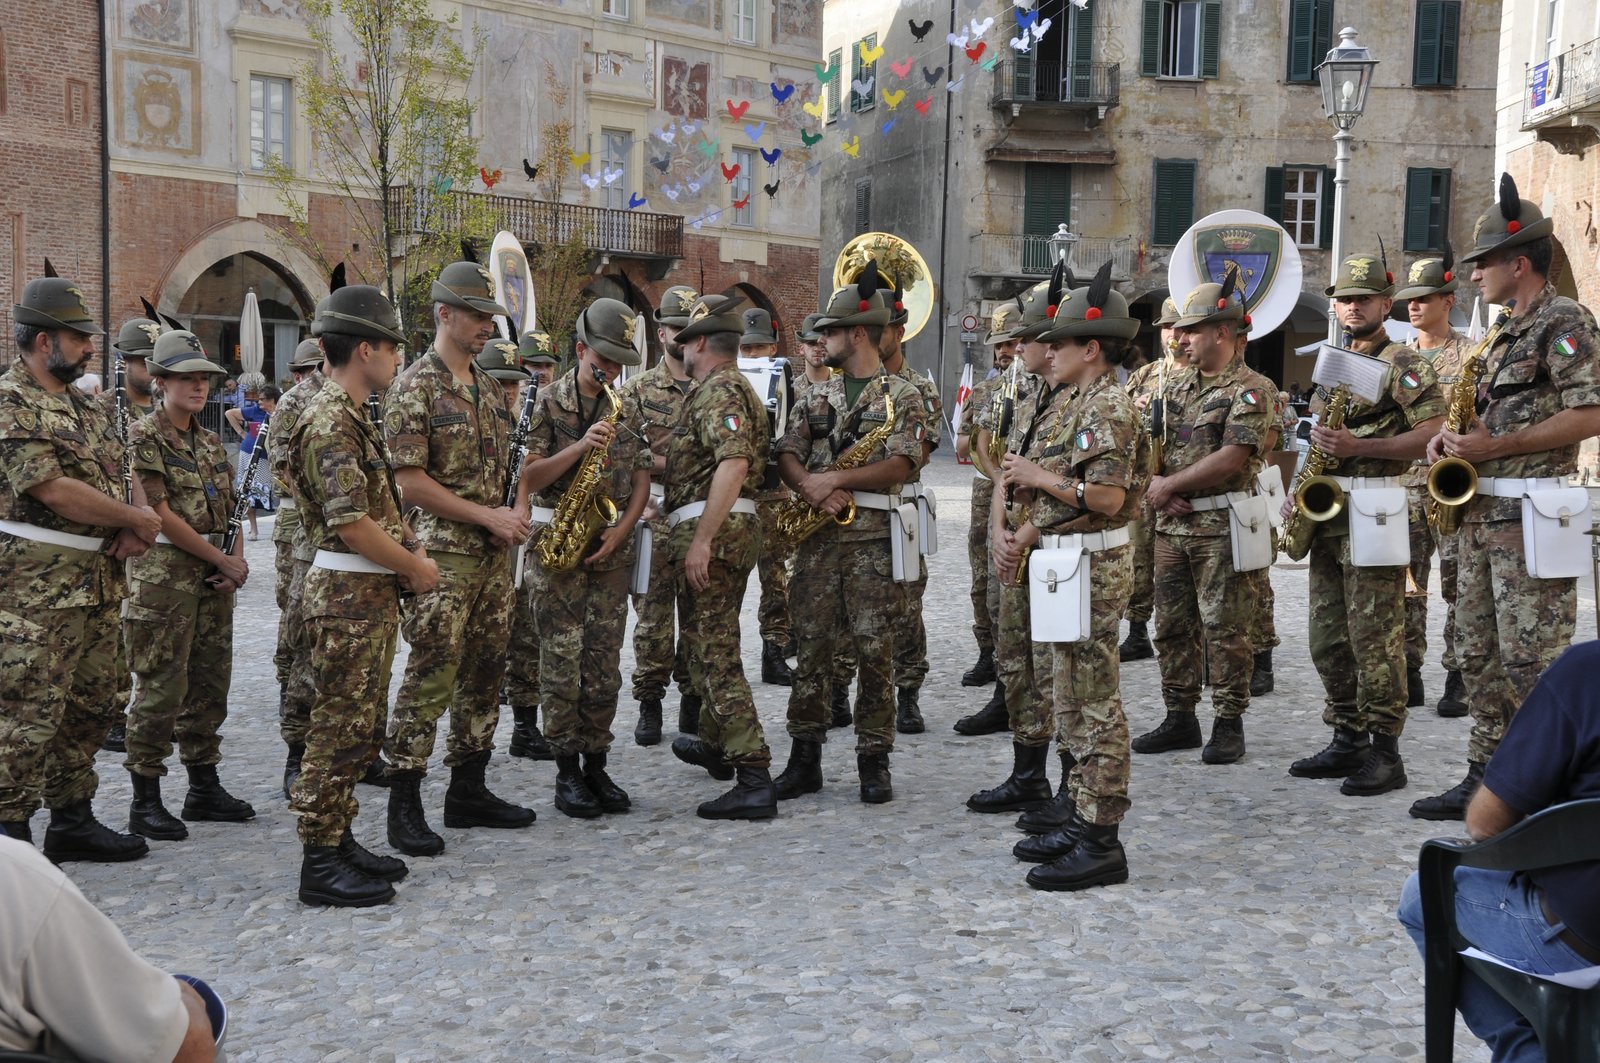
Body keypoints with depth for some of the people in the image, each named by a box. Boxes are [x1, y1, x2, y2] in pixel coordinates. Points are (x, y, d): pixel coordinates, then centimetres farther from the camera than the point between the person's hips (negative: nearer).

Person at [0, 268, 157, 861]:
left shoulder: (85, 407, 16)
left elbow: (126, 473, 19)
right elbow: (53, 489, -20)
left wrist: (139, 521, -4)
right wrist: (137, 521, -10)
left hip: (98, 583, 9)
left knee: (90, 708, 14)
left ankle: (74, 822, 25)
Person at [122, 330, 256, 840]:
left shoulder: (210, 442, 14)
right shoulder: (145, 437, -8)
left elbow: (229, 509, 16)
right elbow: (160, 514, -14)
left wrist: (237, 559, -2)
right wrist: (223, 561, -11)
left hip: (213, 574, 7)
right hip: (164, 573, -7)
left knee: (210, 684, 11)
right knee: (162, 688, -5)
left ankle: (204, 788, 22)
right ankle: (145, 802, 3)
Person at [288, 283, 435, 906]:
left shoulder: (349, 417, 16)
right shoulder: (331, 422, -17)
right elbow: (351, 524, -23)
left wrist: (412, 554, 5)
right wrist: (415, 567, -12)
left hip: (370, 592, 10)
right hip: (347, 594, -10)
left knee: (357, 725, 15)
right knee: (340, 727, -5)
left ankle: (339, 841, 24)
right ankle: (321, 864, 1)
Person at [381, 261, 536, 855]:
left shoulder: (489, 389, 15)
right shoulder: (415, 387, -9)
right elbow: (410, 482, -14)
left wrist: (510, 518, 3)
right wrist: (488, 516, -14)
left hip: (494, 555, 8)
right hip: (442, 555, -8)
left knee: (485, 674, 11)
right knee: (430, 679, -7)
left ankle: (469, 792, 22)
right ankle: (404, 808, 0)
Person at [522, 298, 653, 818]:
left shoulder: (628, 408, 11)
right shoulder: (548, 402, -2)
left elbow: (642, 482, 10)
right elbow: (529, 478, -7)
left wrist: (619, 532, -5)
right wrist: (581, 446, -20)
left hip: (611, 545, 4)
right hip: (557, 541, -3)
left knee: (605, 662, 5)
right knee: (562, 658, -4)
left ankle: (596, 764, 14)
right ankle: (567, 770, 5)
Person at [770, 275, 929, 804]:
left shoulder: (901, 396, 0)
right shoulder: (818, 395, 15)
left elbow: (899, 466, -11)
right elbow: (787, 454, 7)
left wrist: (835, 478, -17)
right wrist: (811, 487, -13)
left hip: (873, 541, -4)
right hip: (818, 537, 5)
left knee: (875, 652, -1)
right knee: (811, 647, 5)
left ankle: (874, 761, 8)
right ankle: (805, 757, 13)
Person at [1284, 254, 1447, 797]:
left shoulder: (1404, 364, -5)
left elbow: (1432, 434, -15)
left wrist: (1359, 447, -22)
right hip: (1327, 513, 8)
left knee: (1375, 638, -8)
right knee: (1329, 639, 10)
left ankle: (1385, 752, -2)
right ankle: (1347, 741, 19)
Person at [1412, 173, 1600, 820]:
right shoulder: (1508, 335, 20)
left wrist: (1493, 446, -19)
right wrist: (1457, 438, 6)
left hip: (1531, 517, -10)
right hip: (1483, 513, 10)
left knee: (1533, 659, -8)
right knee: (1478, 652, 11)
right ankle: (1486, 778, 19)